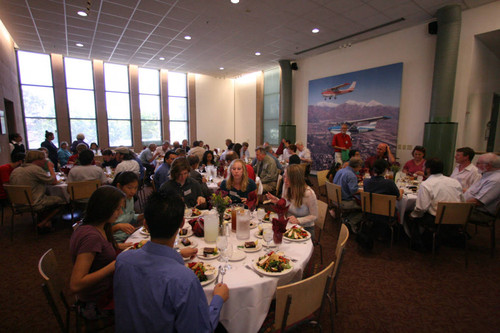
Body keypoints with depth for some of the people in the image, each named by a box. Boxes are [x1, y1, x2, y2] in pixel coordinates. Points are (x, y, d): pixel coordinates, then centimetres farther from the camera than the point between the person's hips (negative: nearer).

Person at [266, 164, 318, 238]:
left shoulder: (308, 193, -23)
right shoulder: (286, 186, -6)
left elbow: (314, 216, -12)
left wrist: (298, 220, -25)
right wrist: (277, 201, -10)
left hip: (305, 229, -5)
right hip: (289, 225, 5)